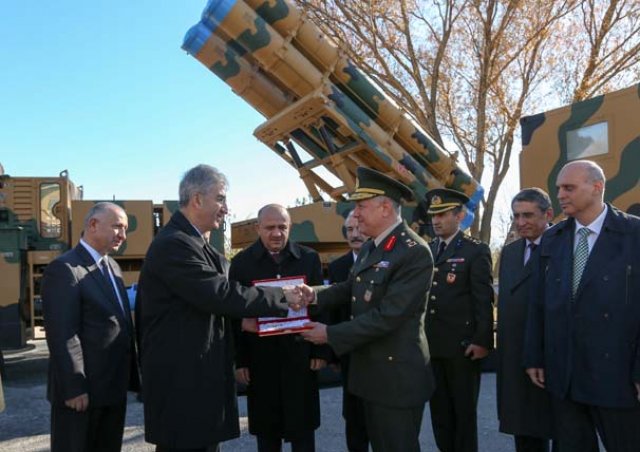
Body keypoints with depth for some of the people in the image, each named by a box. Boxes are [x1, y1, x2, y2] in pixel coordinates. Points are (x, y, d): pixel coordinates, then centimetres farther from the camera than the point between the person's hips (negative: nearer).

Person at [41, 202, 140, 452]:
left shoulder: (113, 267, 13)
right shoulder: (64, 269, -14)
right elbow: (62, 336, -19)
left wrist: (131, 374, 12)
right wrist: (74, 388, -20)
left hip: (113, 385, 8)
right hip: (82, 389, -8)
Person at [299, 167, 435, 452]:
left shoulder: (415, 252, -23)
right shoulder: (370, 246, 8)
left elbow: (386, 316, -26)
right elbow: (353, 288, 15)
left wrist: (331, 334, -20)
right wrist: (316, 295, -3)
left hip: (397, 375, -9)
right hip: (371, 370, 9)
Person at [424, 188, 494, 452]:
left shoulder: (476, 251, -5)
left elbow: (484, 300, -9)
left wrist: (482, 340, -14)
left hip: (462, 345, -5)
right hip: (431, 345, 5)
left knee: (464, 411, 8)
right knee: (439, 410, 14)